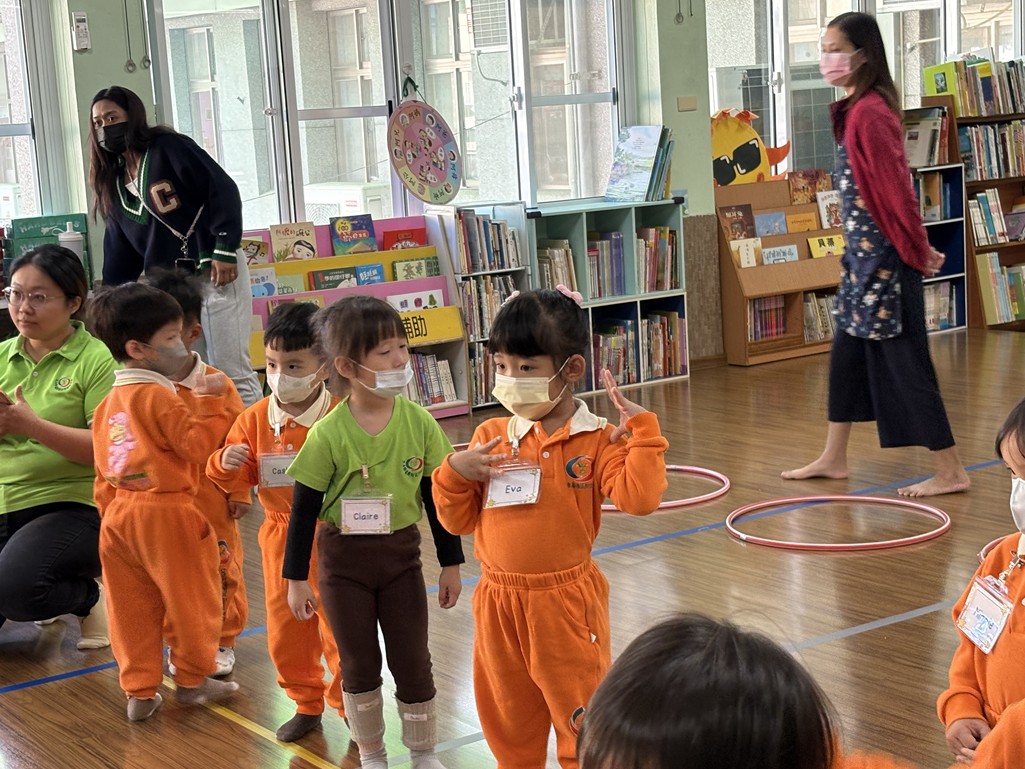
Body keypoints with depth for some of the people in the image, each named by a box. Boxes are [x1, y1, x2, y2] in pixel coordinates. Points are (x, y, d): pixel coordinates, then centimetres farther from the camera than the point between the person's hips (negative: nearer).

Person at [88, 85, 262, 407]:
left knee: (232, 372, -9)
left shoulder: (169, 147, -5)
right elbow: (120, 248, 19)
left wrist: (225, 250, -18)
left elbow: (223, 190, -12)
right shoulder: (113, 181, 17)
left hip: (217, 270, -7)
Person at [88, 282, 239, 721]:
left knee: (133, 608, 12)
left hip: (119, 516, 8)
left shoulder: (107, 405, 11)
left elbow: (103, 475, 14)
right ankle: (191, 680, 21)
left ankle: (139, 692, 17)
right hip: (167, 513, -8)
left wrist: (110, 512, 20)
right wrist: (209, 402, -13)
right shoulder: (157, 397, -14)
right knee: (191, 600, 9)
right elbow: (196, 444, -19)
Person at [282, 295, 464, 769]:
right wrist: (296, 579, -7)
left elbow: (437, 497, 0)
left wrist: (450, 564, 4)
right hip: (343, 560, -2)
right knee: (359, 664, 12)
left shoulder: (419, 422, -9)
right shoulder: (328, 434, -17)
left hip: (401, 555, 2)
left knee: (413, 661, 9)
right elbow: (303, 510, -9)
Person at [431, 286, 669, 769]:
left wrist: (641, 428, -22)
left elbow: (638, 498, -24)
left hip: (565, 602, -4)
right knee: (508, 724, 20)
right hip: (498, 601, 4)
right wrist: (455, 472, -12)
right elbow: (458, 522, 5)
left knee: (582, 726, 10)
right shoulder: (490, 438, 2)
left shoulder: (597, 441, -9)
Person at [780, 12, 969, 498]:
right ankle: (833, 459, 28)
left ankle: (950, 472, 5)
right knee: (847, 352, 16)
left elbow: (895, 186, -19)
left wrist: (919, 249, -12)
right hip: (864, 252, 10)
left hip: (882, 255, -10)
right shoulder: (855, 108, 12)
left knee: (904, 359, -4)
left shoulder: (868, 112, -19)